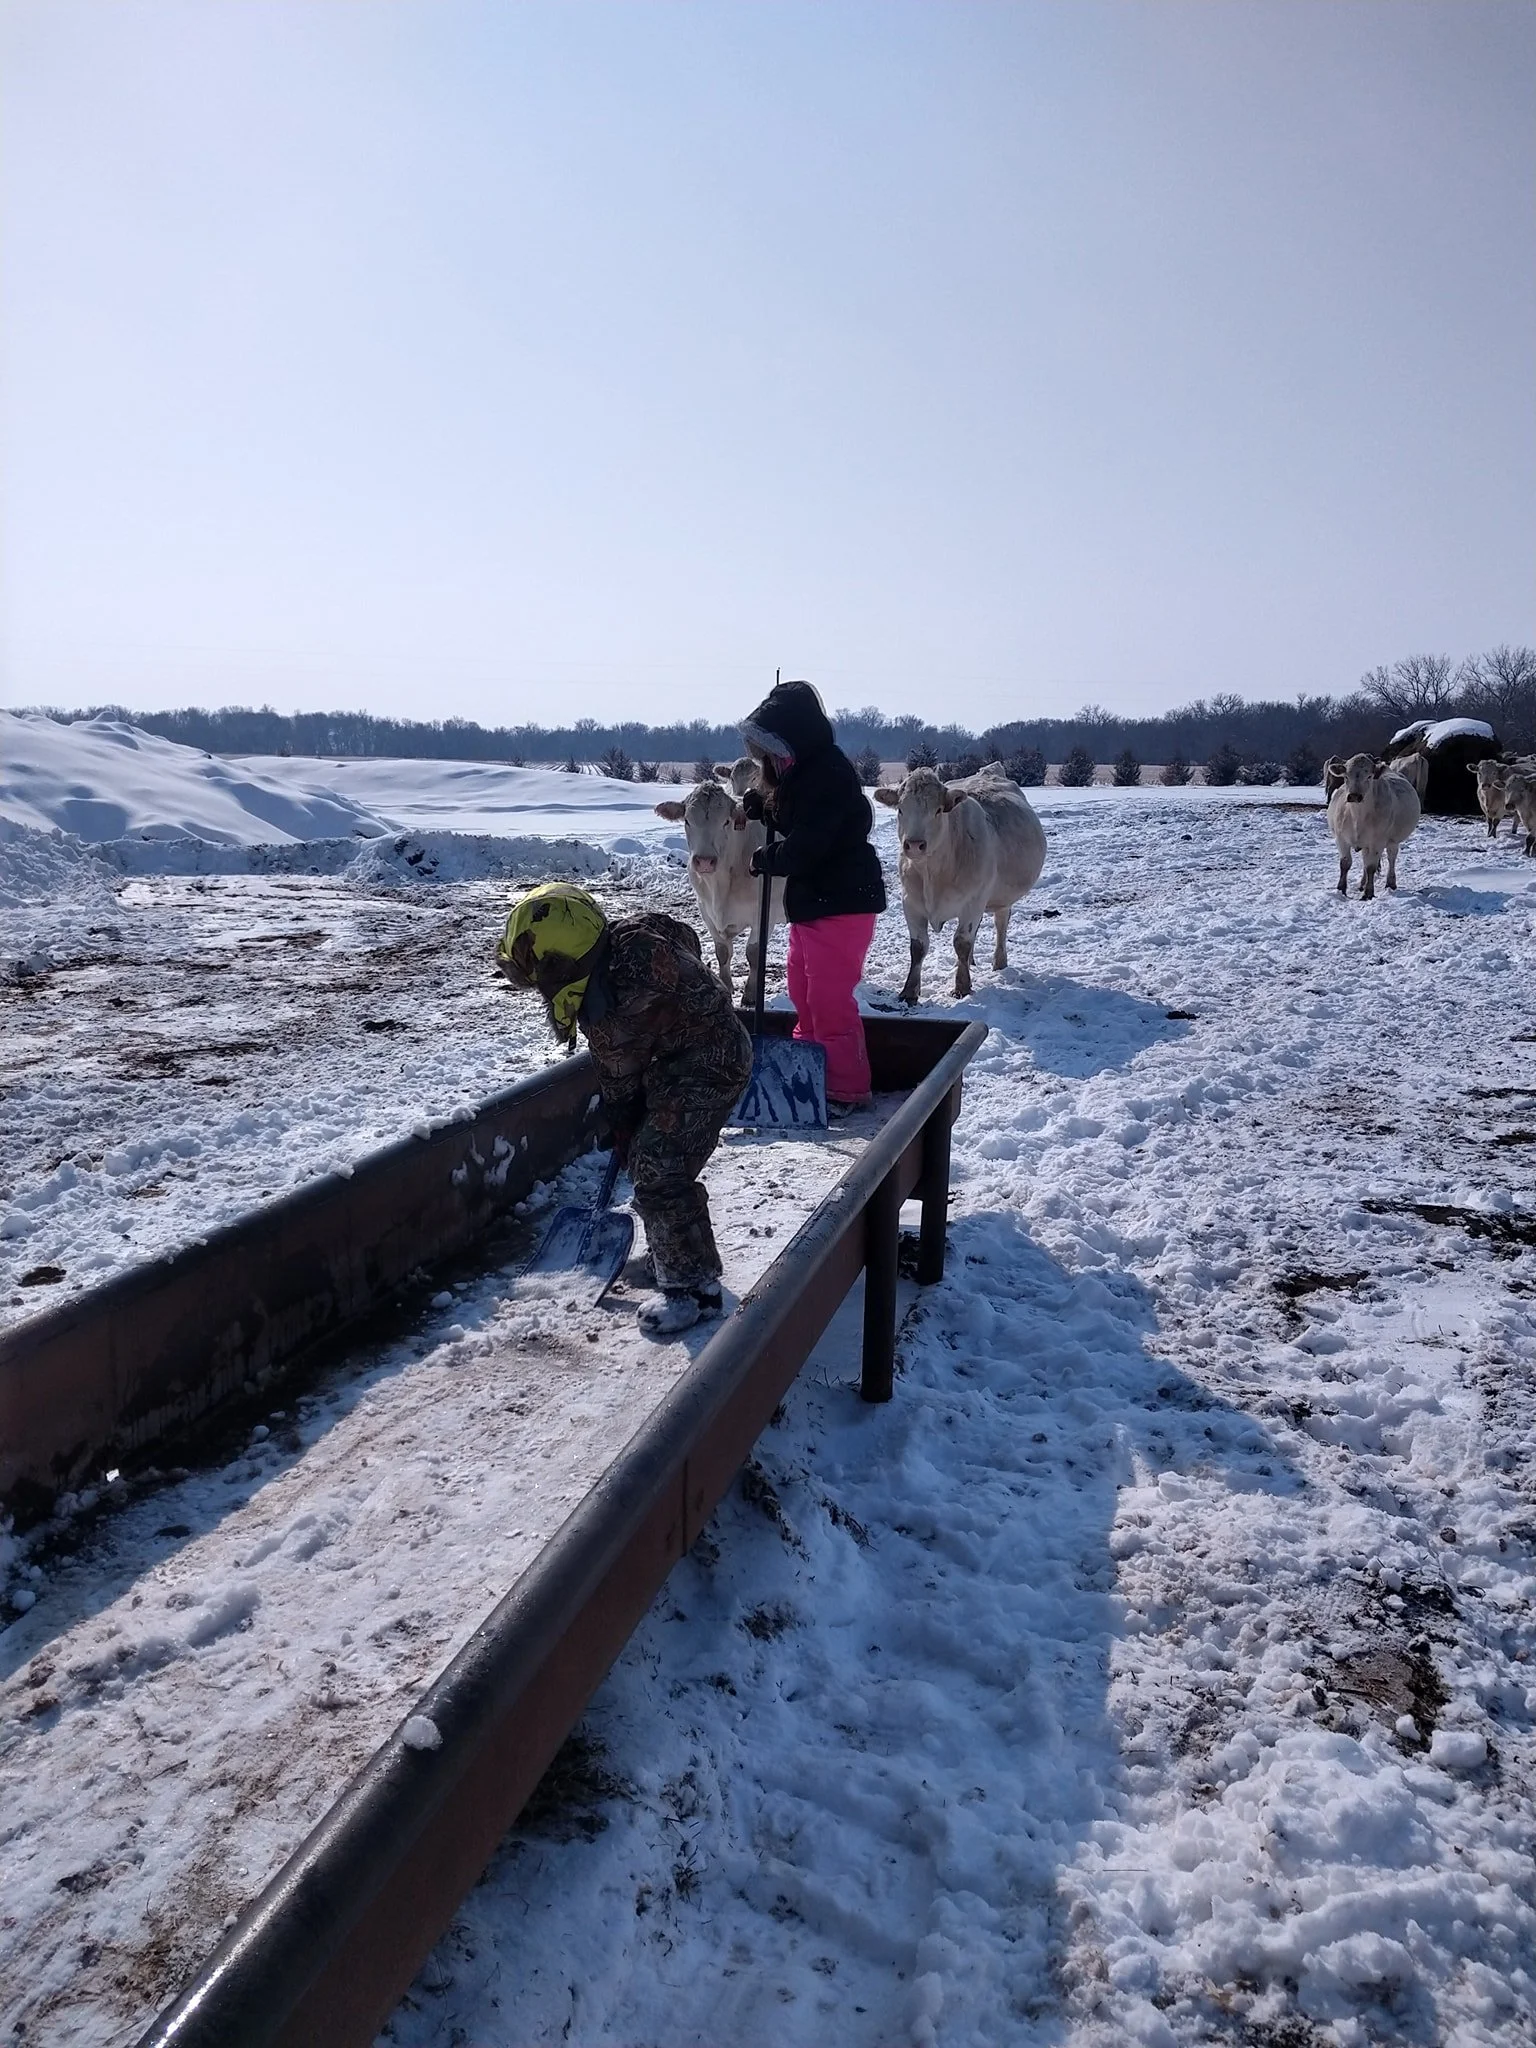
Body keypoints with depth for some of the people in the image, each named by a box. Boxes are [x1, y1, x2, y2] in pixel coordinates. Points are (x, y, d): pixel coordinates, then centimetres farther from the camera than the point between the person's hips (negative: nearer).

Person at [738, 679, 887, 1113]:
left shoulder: (829, 775, -22)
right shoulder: (803, 771, 9)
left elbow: (803, 848, -25)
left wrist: (764, 859, -8)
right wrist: (763, 807, 3)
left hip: (842, 903, -11)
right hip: (811, 901, 11)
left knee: (830, 997, -5)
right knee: (803, 990, 19)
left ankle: (846, 1089, 5)